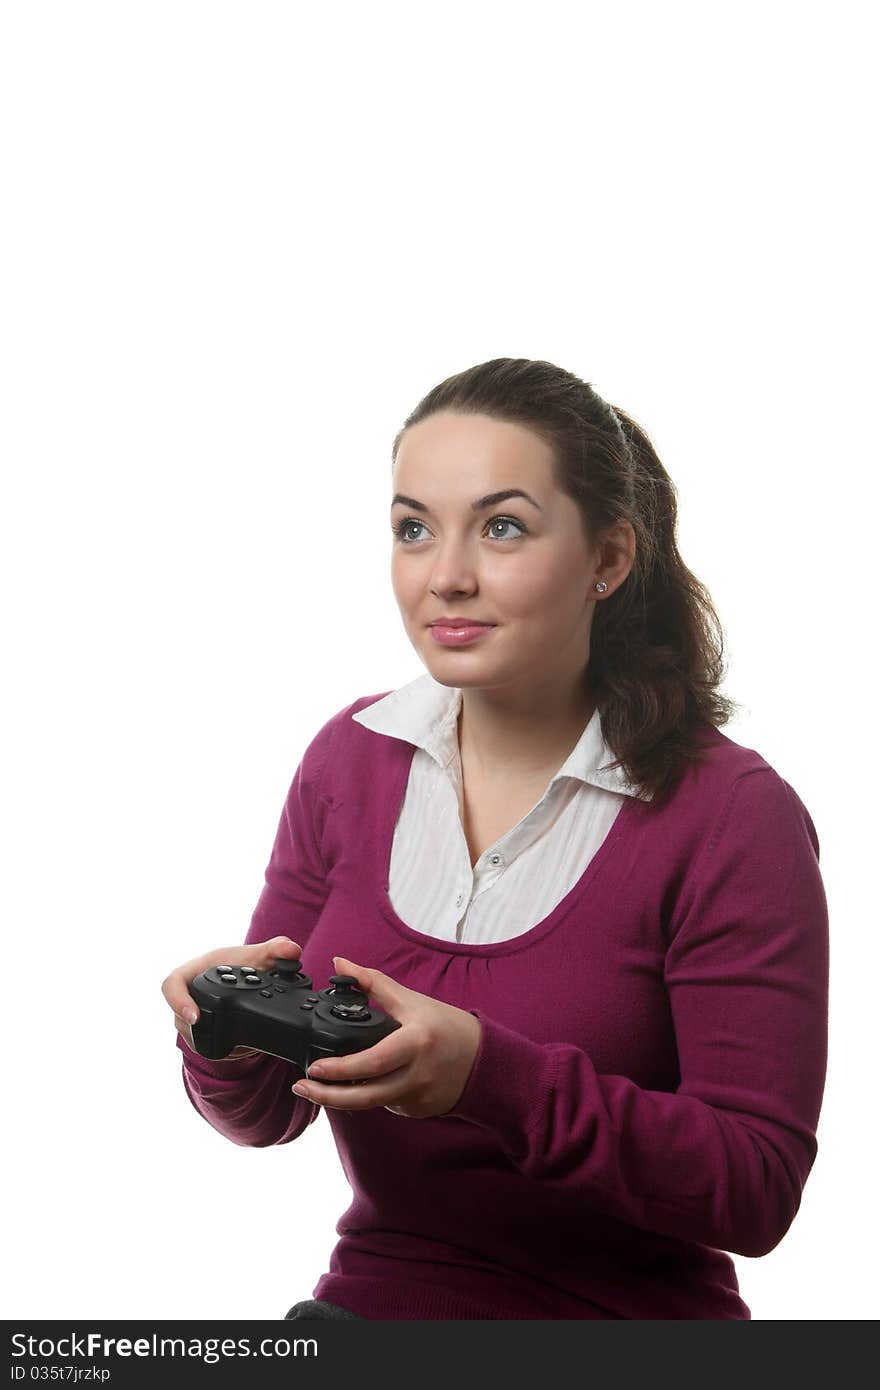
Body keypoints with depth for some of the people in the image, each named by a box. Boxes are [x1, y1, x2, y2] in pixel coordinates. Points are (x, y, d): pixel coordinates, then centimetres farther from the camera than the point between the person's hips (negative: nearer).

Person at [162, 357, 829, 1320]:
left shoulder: (734, 817, -10)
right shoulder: (350, 758, 6)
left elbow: (759, 1188, -13)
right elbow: (267, 1115, 11)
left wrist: (494, 1078, -26)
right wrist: (229, 1038, -13)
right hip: (371, 1297, 4)